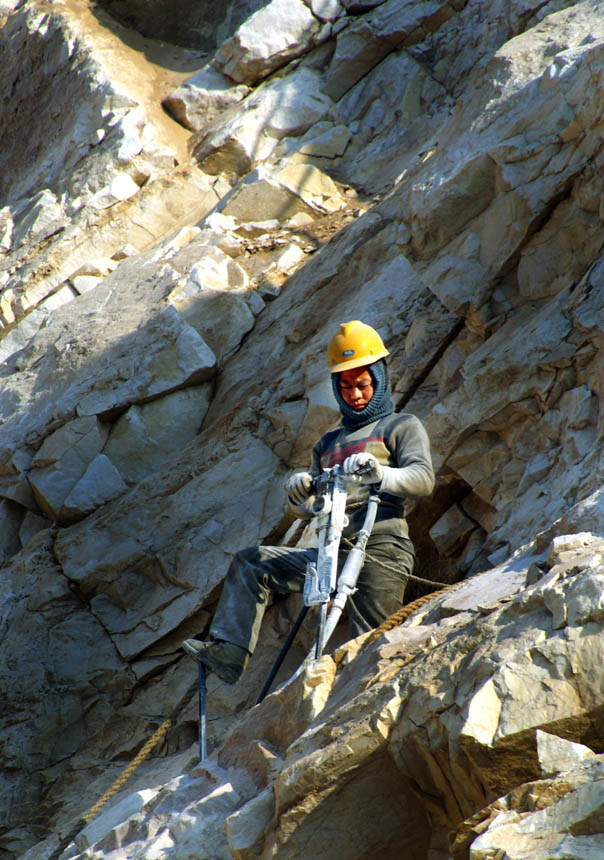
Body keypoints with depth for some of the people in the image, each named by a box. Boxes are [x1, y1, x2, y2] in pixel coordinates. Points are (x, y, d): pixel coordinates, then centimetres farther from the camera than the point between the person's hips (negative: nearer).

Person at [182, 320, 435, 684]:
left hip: (382, 549, -6)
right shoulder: (330, 443, 28)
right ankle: (230, 650, -7)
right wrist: (299, 493, -7)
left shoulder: (401, 426, 10)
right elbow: (311, 508, 18)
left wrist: (379, 473, -29)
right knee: (250, 564, 1)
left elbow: (424, 478, -9)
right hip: (335, 554, 6)